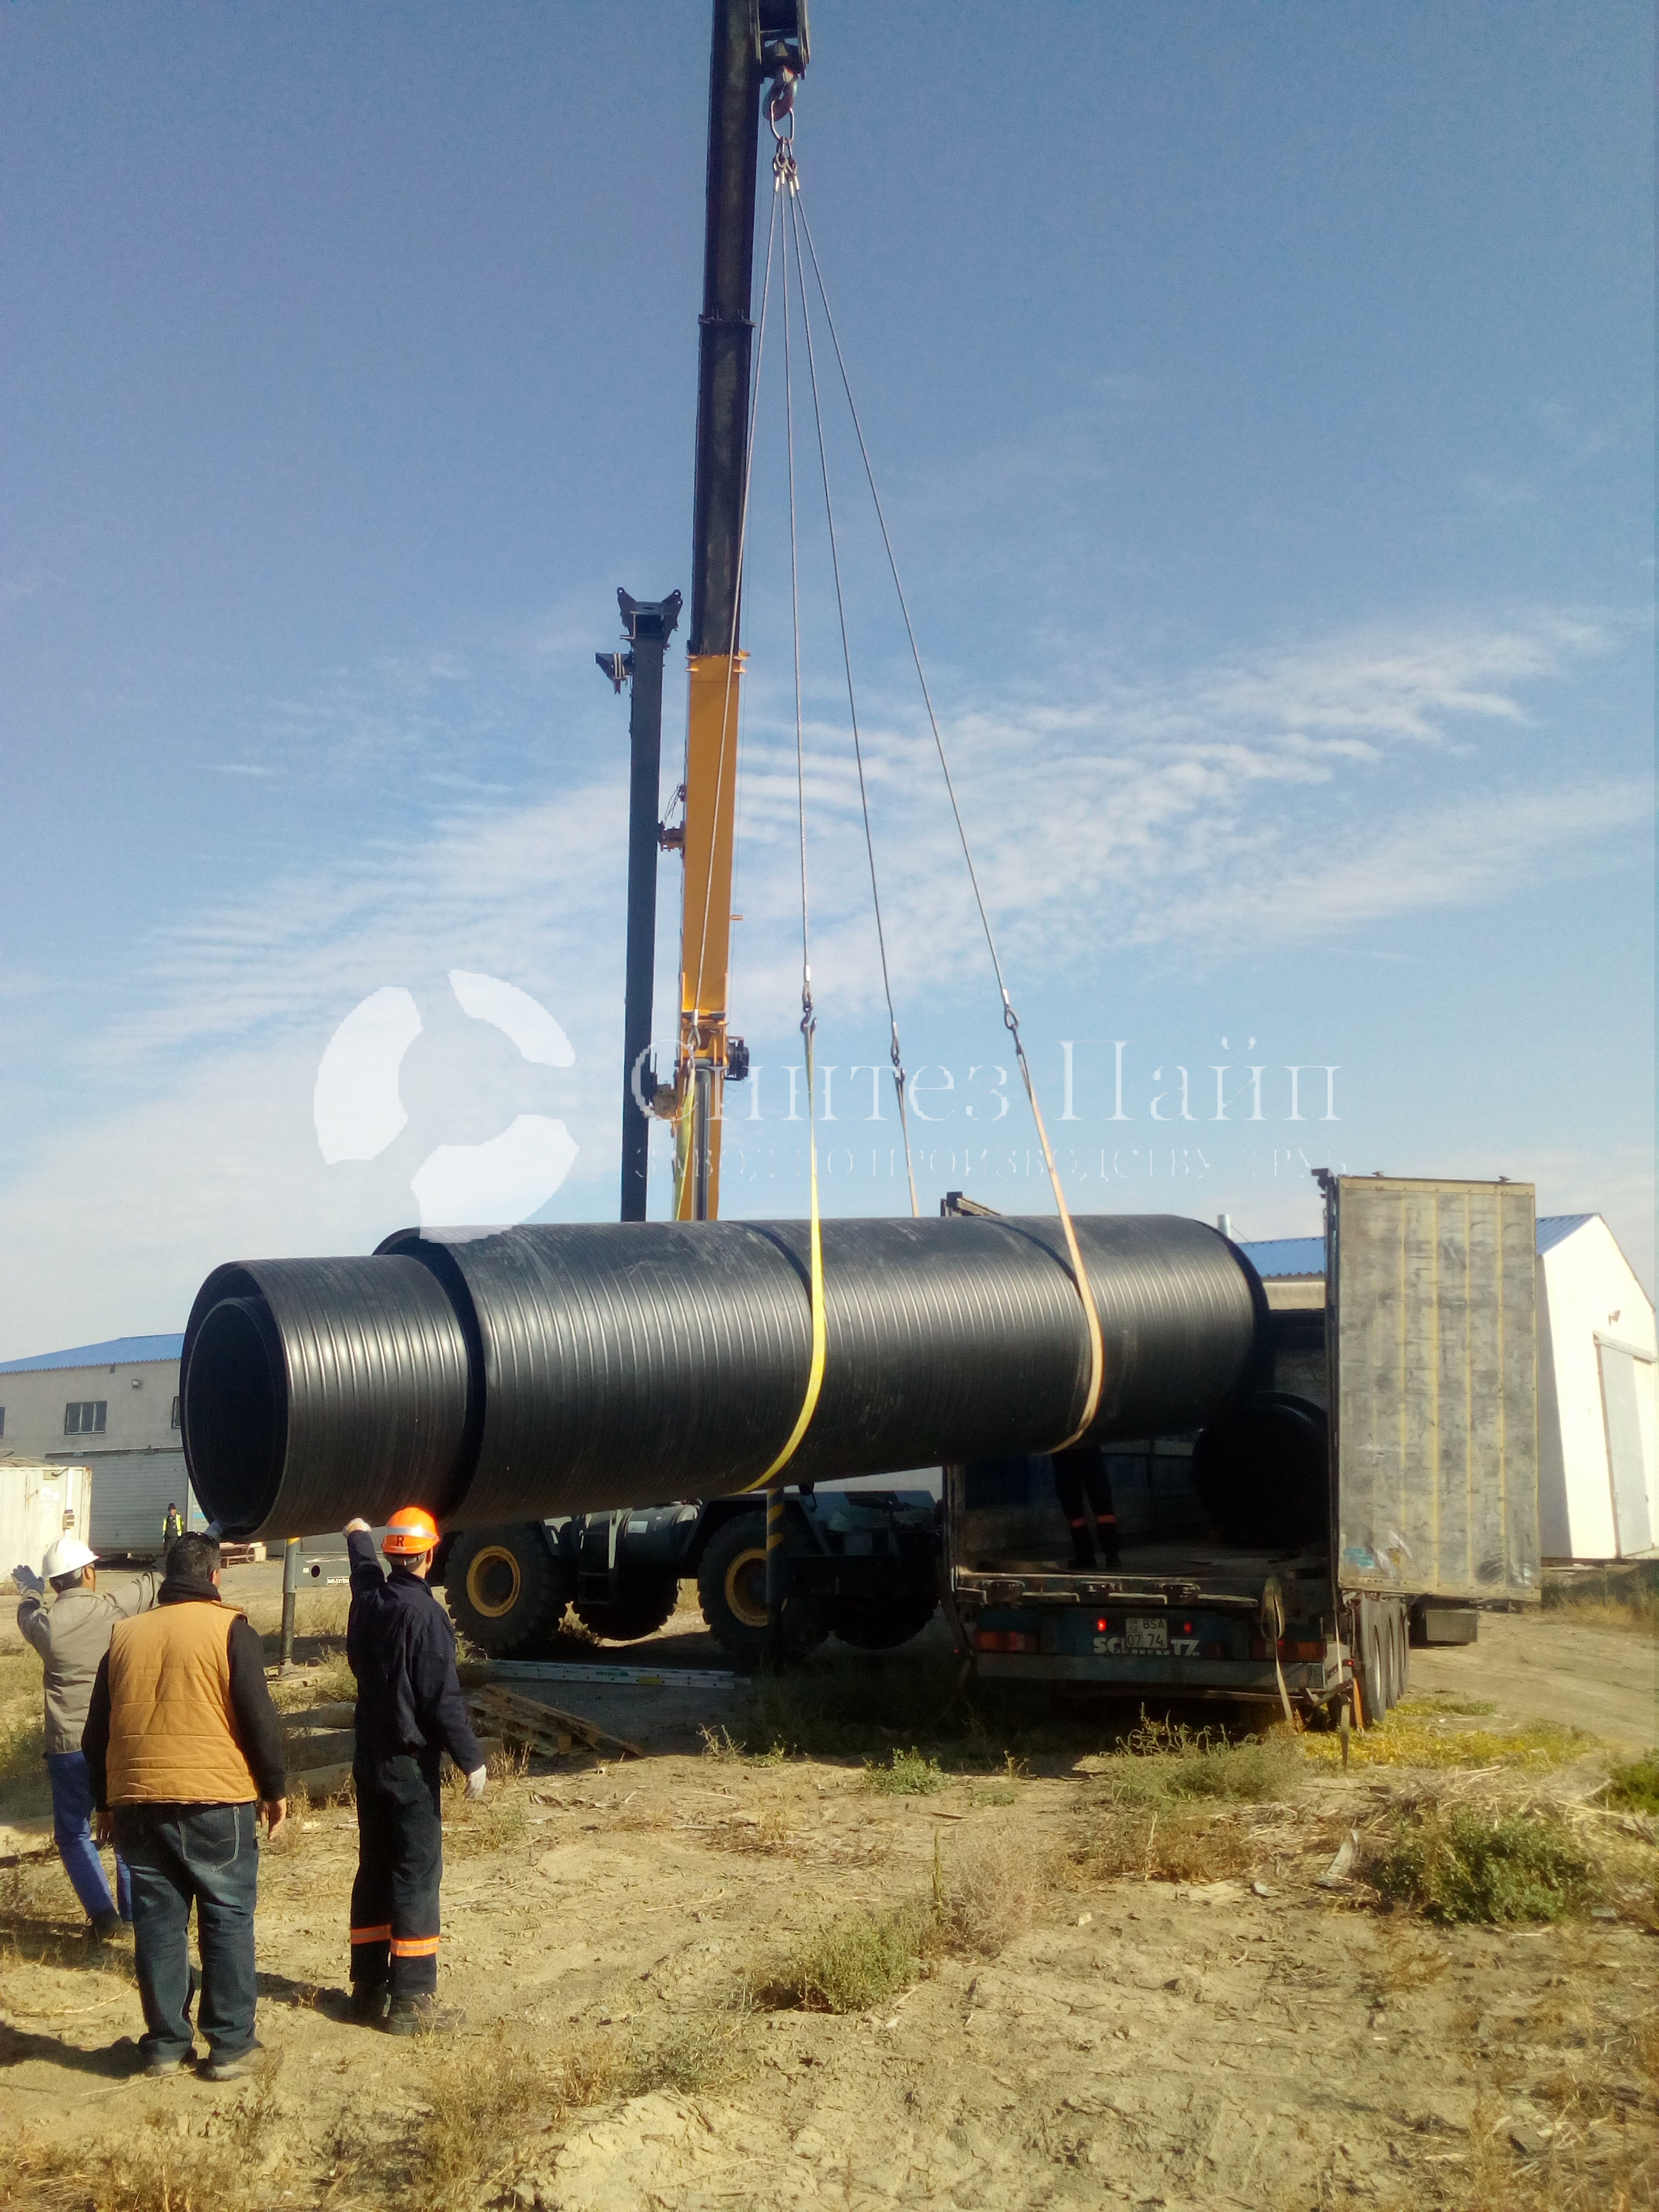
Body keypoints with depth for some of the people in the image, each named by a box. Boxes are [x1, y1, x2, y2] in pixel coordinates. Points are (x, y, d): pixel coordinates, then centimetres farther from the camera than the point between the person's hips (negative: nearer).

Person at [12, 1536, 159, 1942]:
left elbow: (27, 1616, 16)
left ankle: (102, 1912, 2)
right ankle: (134, 1910, 23)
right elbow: (150, 1585, 11)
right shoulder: (115, 1607, -9)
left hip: (69, 1746, -1)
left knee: (73, 1833, 14)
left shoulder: (43, 1621, -10)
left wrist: (32, 1592, 38)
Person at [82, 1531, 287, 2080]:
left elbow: (96, 1731, 15)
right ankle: (230, 2045, 8)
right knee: (227, 1921, 6)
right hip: (216, 1800, -4)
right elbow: (259, 1720, -7)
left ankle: (164, 2044, 18)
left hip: (137, 1802, 4)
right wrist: (275, 1788, 3)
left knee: (158, 1923, 12)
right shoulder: (228, 1628, -4)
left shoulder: (126, 1634, 10)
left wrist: (107, 1799, 25)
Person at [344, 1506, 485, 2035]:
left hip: (369, 1759, 8)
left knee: (374, 1871, 15)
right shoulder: (424, 1613, -20)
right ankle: (410, 2001, 0)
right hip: (411, 1763, -8)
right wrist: (470, 1761, -13)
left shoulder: (368, 1599, 3)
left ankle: (369, 1988, 23)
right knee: (416, 1877, -2)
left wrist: (358, 1533, 50)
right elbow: (443, 1697, -20)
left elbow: (365, 1568, 28)